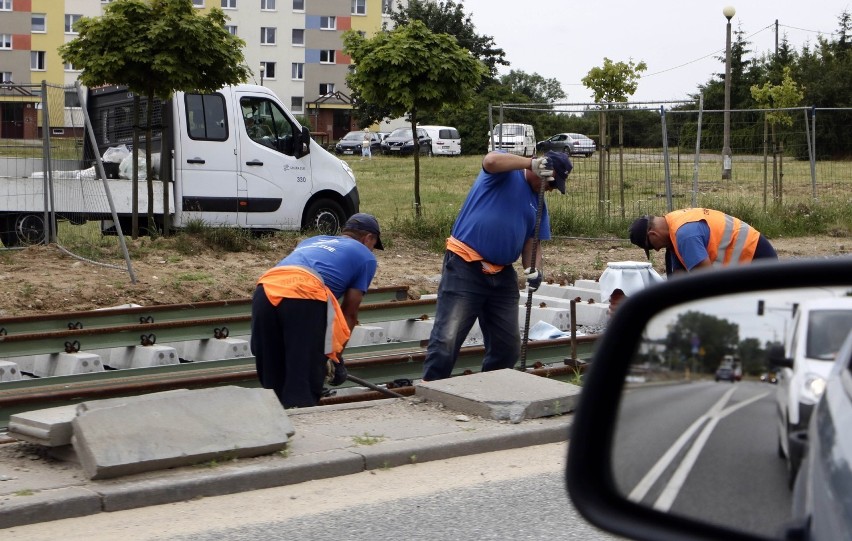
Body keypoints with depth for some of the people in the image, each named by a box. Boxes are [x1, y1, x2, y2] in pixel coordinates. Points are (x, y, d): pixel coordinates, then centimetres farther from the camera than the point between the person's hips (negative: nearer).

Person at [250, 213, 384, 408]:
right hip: (305, 294, -6)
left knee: (272, 383, 14)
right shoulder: (365, 256, 24)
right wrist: (336, 357, 28)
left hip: (265, 290, 6)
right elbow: (349, 312, 18)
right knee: (304, 385, -1)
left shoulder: (312, 241, 39)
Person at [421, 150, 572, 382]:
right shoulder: (506, 172, -1)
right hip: (465, 267, -8)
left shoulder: (538, 203, 19)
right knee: (447, 339, -12)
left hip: (503, 275, 8)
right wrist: (532, 163, -25)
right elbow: (491, 160, -24)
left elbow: (532, 240, 14)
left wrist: (533, 269, -5)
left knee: (508, 345, 10)